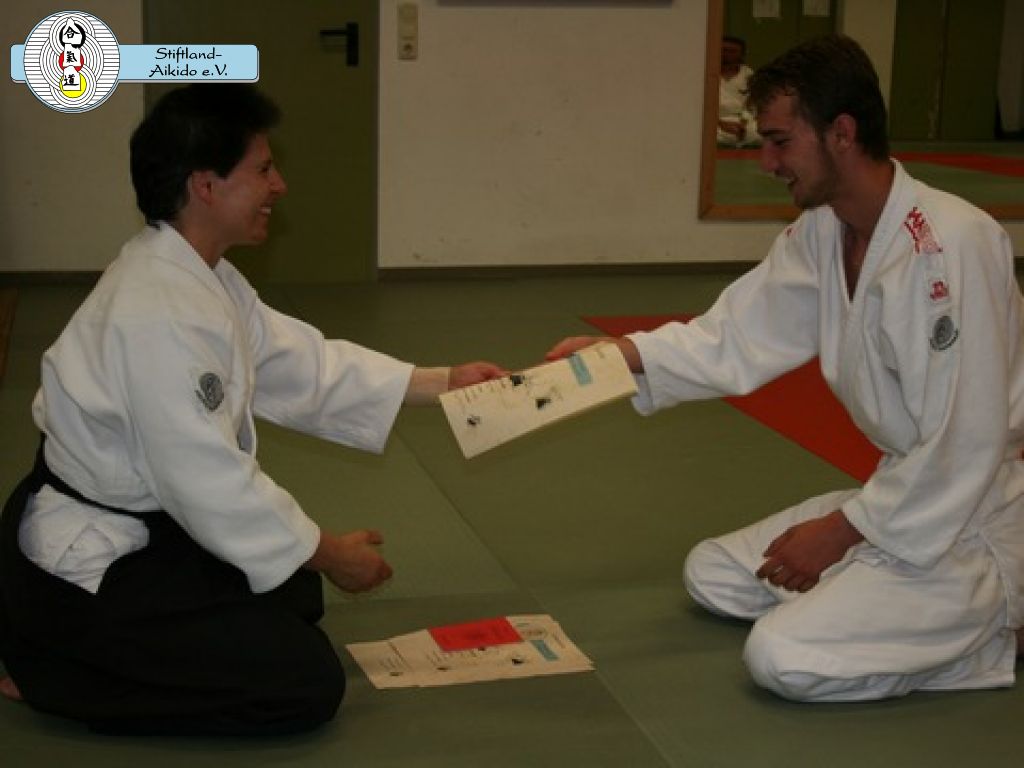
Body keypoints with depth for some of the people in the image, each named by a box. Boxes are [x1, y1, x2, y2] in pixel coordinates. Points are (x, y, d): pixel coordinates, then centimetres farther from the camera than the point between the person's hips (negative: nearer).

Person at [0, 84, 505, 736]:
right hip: (85, 561, -10)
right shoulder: (160, 315, -28)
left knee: (293, 600, 23)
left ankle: (101, 648, 19)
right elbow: (206, 480, -26)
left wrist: (442, 384, 6)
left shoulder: (200, 277, 5)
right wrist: (328, 553, -14)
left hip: (143, 527, 10)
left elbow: (302, 364, 9)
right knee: (306, 686, -8)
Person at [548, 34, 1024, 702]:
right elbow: (735, 338, 2)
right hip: (906, 490, 9)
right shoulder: (821, 233, 1)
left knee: (785, 657, -21)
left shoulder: (952, 244, -27)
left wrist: (839, 531, -17)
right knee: (714, 577, 14)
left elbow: (964, 445, -25)